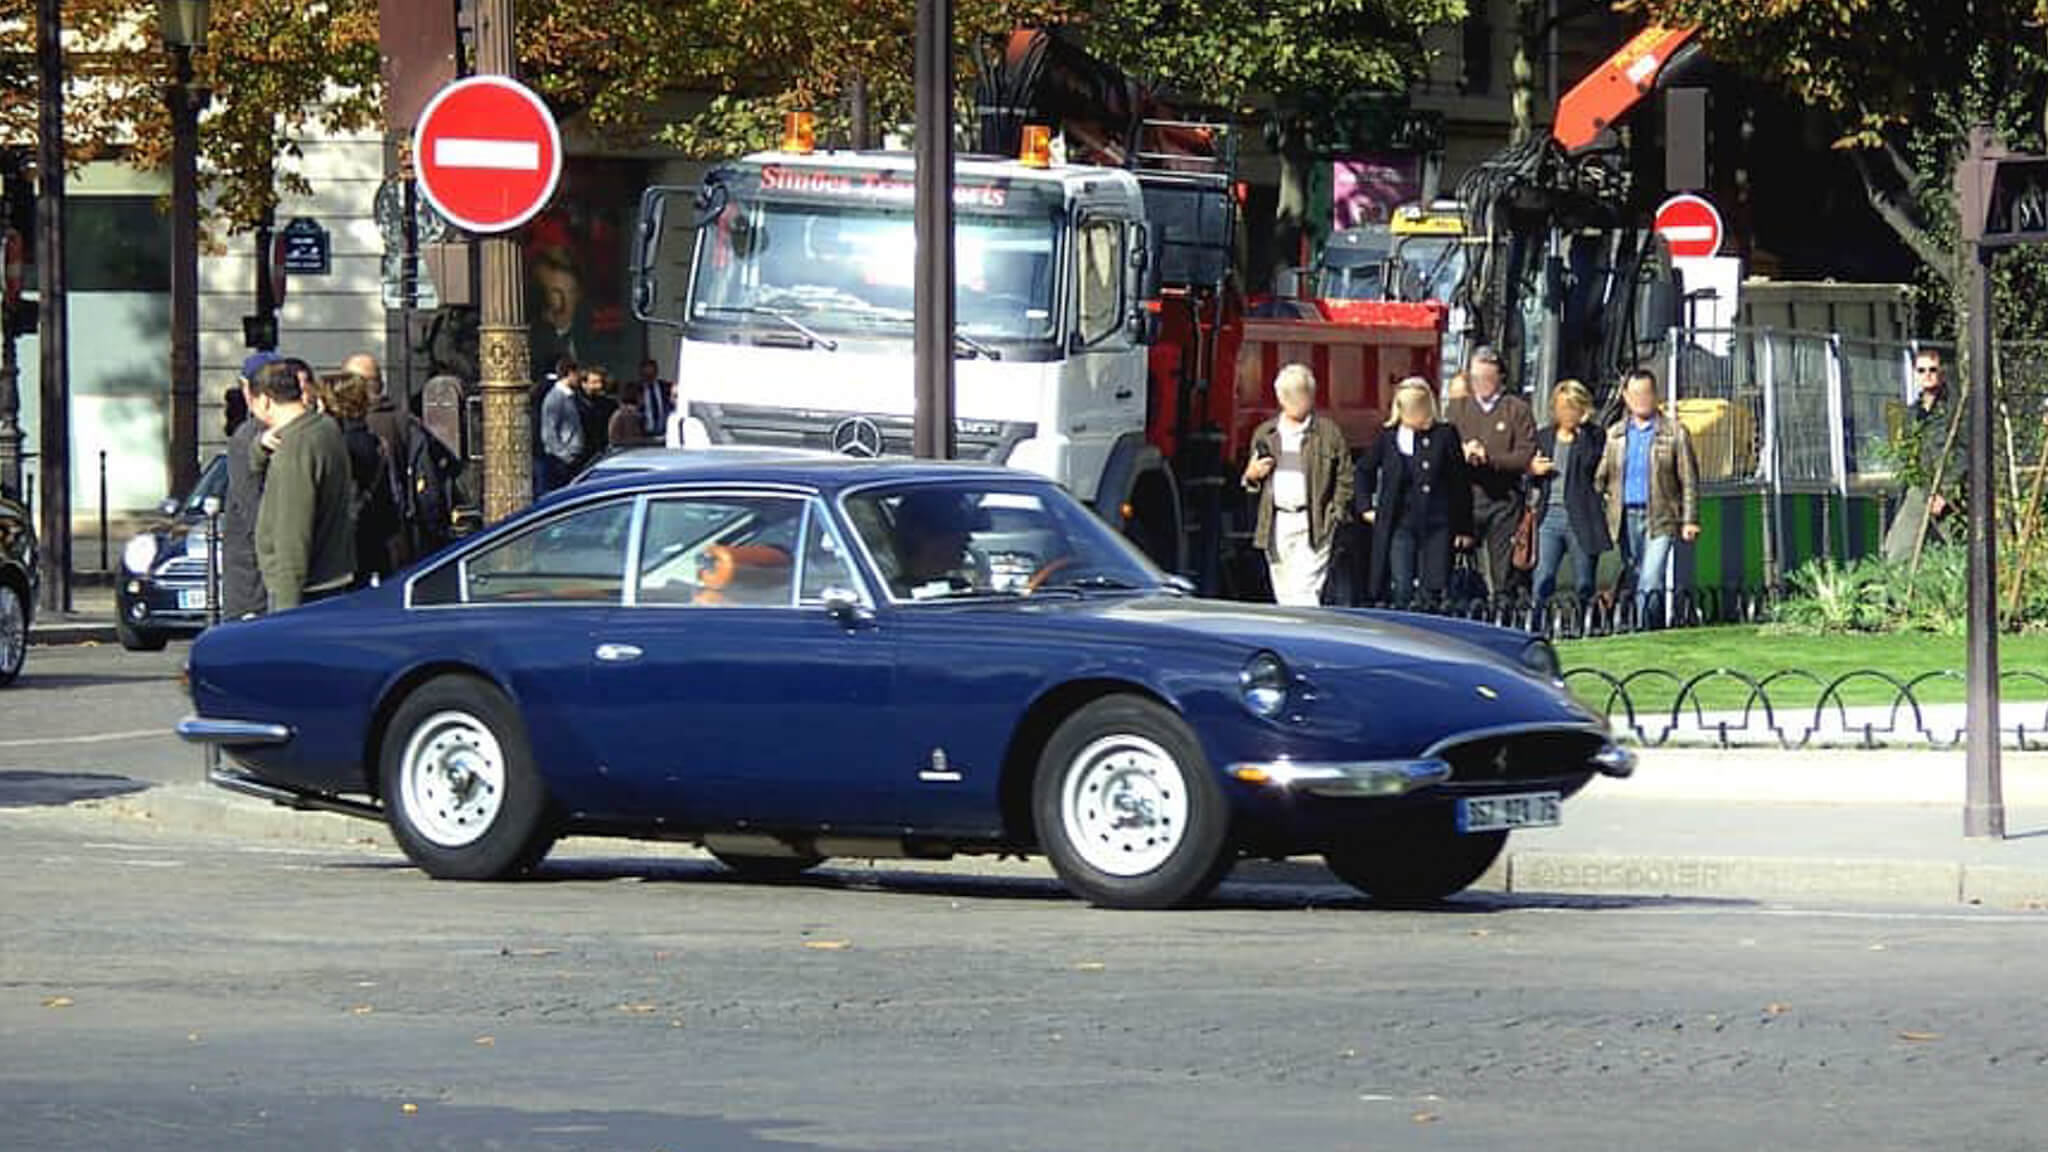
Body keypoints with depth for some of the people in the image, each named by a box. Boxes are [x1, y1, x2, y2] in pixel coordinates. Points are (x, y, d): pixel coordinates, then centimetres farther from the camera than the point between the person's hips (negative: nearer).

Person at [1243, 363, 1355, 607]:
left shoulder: (1329, 433, 4)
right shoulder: (1264, 434, 15)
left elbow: (1345, 479, 4)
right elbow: (1250, 484, 22)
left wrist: (1336, 515, -5)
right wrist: (1252, 476, -1)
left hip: (1313, 528, -4)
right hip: (1276, 526, 4)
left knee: (1305, 593, -16)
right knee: (1284, 595, 7)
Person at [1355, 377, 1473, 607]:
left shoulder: (1444, 435, -2)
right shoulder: (1389, 437, 3)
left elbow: (1460, 483, 2)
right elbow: (1364, 470, 21)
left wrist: (1464, 528, 3)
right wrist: (1365, 506, 13)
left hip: (1437, 527, -1)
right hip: (1400, 526, 1)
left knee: (1433, 593, -1)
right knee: (1401, 591, -2)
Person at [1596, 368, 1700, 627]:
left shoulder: (1674, 433, 3)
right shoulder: (1614, 435, 13)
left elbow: (1689, 480, 2)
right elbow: (1600, 478, 14)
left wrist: (1690, 521, -5)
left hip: (1659, 519, -4)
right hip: (1625, 517, 4)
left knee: (1650, 584, -16)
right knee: (1634, 583, 7)